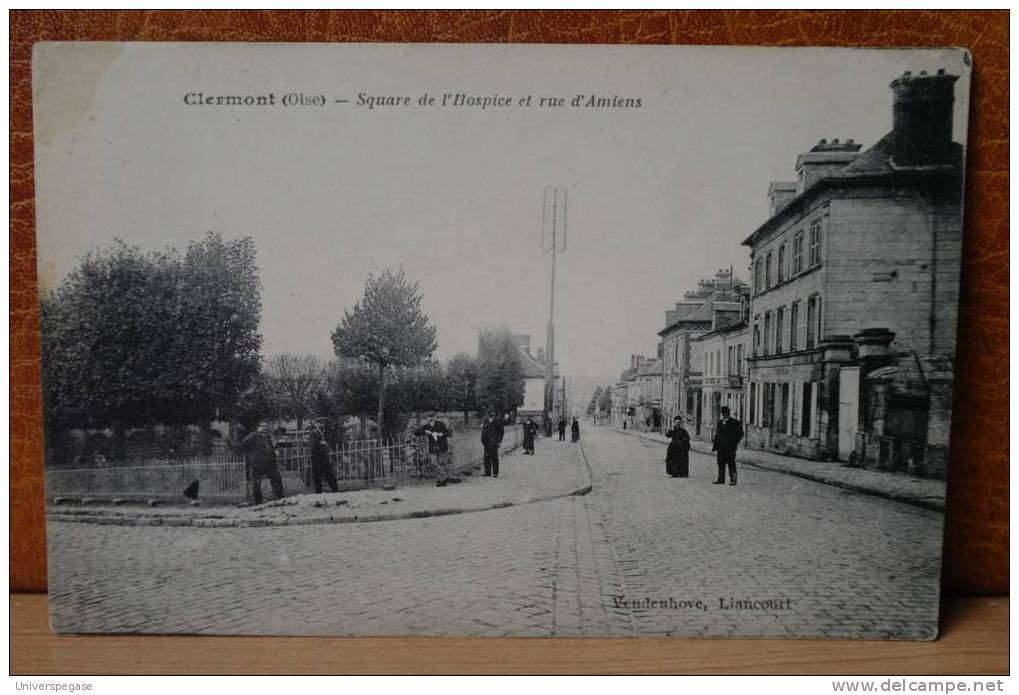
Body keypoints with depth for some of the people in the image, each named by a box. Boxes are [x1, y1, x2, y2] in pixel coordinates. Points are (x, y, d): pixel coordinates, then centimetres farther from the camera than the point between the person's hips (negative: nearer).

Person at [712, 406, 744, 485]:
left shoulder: (734, 422, -1)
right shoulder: (719, 422, 17)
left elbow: (740, 434, -2)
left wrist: (733, 442, -10)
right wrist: (715, 445, 9)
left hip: (730, 448, -5)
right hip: (720, 447, 5)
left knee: (731, 463, -5)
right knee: (721, 463, 6)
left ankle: (733, 480, -3)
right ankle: (721, 479, 11)